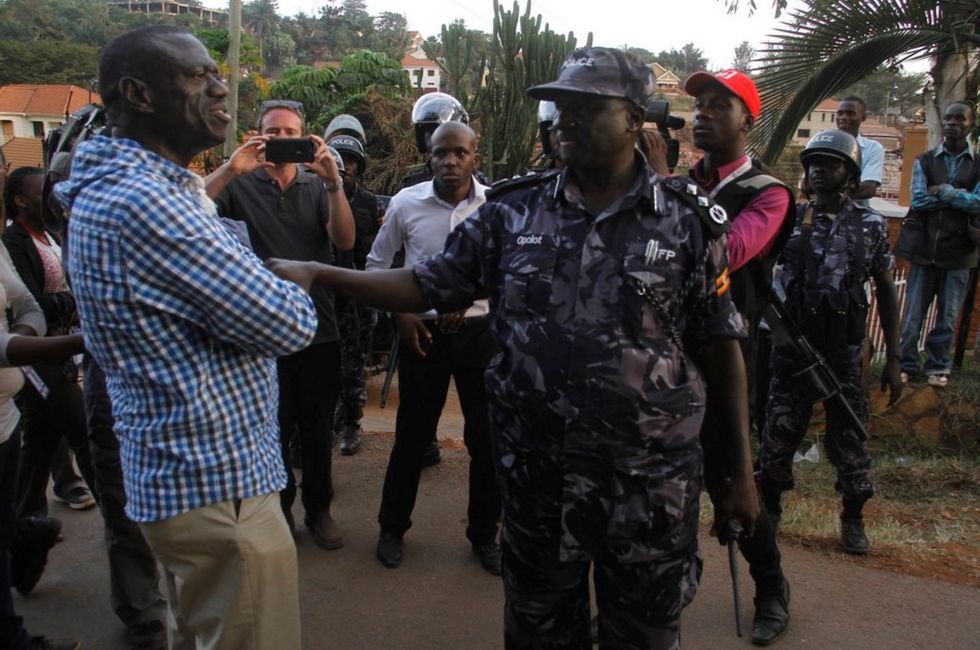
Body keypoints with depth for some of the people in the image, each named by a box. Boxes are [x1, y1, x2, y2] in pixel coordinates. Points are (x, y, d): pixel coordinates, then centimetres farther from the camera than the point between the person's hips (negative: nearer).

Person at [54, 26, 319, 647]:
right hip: (221, 484, -10)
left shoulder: (115, 188, 10)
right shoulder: (142, 202, -24)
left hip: (181, 472, 11)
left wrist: (266, 282, 0)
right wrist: (297, 284, -2)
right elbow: (288, 325, -23)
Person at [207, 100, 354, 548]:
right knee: (272, 428, 11)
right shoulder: (240, 185, 0)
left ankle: (318, 508, 30)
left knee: (318, 426, 13)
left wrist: (334, 182, -23)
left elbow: (345, 240, -11)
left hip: (318, 329, 2)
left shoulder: (318, 186, 5)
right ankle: (277, 508, 30)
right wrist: (230, 170, -26)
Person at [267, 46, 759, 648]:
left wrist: (742, 471, -1)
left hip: (652, 484, -2)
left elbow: (721, 348, -2)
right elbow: (430, 285, 2)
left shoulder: (689, 221, -6)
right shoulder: (514, 210, 0)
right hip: (536, 476, 2)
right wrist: (316, 273, -8)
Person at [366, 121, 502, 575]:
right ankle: (393, 527, 31)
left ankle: (484, 534, 28)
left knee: (487, 436, 8)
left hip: (479, 329, 0)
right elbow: (377, 262, 9)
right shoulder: (406, 203, -3)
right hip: (422, 330, 0)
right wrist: (400, 313, -1)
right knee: (412, 434, 10)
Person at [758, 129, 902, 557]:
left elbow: (886, 291, 3)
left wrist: (893, 359, 0)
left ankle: (853, 518, 27)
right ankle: (769, 508, 26)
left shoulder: (870, 226, -1)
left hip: (845, 353, 0)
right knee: (779, 432, 9)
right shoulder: (790, 218, 0)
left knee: (849, 437, 9)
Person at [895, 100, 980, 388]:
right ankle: (908, 364, 15)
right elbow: (918, 199, -8)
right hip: (924, 247, 0)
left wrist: (944, 191, -12)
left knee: (948, 315, 6)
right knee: (914, 312, 5)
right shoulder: (925, 161, 6)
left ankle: (938, 366, 19)